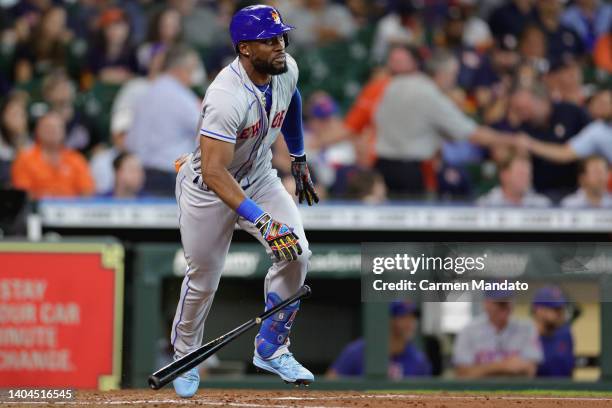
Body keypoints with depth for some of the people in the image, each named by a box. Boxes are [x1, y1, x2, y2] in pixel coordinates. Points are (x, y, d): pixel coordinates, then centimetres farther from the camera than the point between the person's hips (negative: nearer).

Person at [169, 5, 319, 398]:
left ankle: (271, 350, 6)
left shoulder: (287, 70, -14)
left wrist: (299, 159, 21)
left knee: (297, 255, -12)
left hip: (259, 179, 6)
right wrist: (262, 222, -47)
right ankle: (185, 357, 36)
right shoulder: (227, 97, -37)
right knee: (203, 281, 7)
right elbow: (213, 173, -41)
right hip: (210, 189, -6)